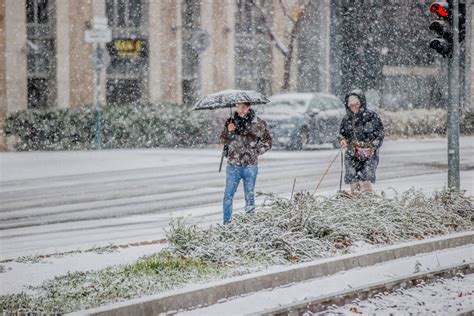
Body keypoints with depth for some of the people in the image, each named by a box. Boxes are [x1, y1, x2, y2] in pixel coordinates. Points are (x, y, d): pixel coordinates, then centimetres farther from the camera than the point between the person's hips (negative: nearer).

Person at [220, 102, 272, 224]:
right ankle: (227, 224, 10)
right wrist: (228, 131, -12)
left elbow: (267, 142, 6)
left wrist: (254, 152, -5)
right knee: (228, 197, 2)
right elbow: (224, 141, 8)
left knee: (249, 196, 4)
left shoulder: (259, 124, -1)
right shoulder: (231, 122, 5)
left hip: (250, 166, -2)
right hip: (233, 165, 2)